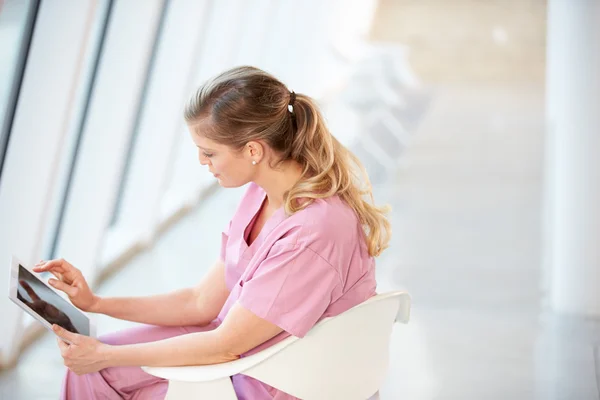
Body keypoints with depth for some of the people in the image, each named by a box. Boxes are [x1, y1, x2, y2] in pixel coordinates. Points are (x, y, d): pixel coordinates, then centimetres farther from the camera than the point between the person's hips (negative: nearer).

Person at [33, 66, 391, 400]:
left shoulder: (312, 232, -31)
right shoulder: (264, 193, -5)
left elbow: (227, 345, -24)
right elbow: (203, 302, 1)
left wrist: (107, 356, -17)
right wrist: (96, 303, -3)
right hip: (237, 341, 7)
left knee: (100, 367, 0)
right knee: (90, 371, 3)